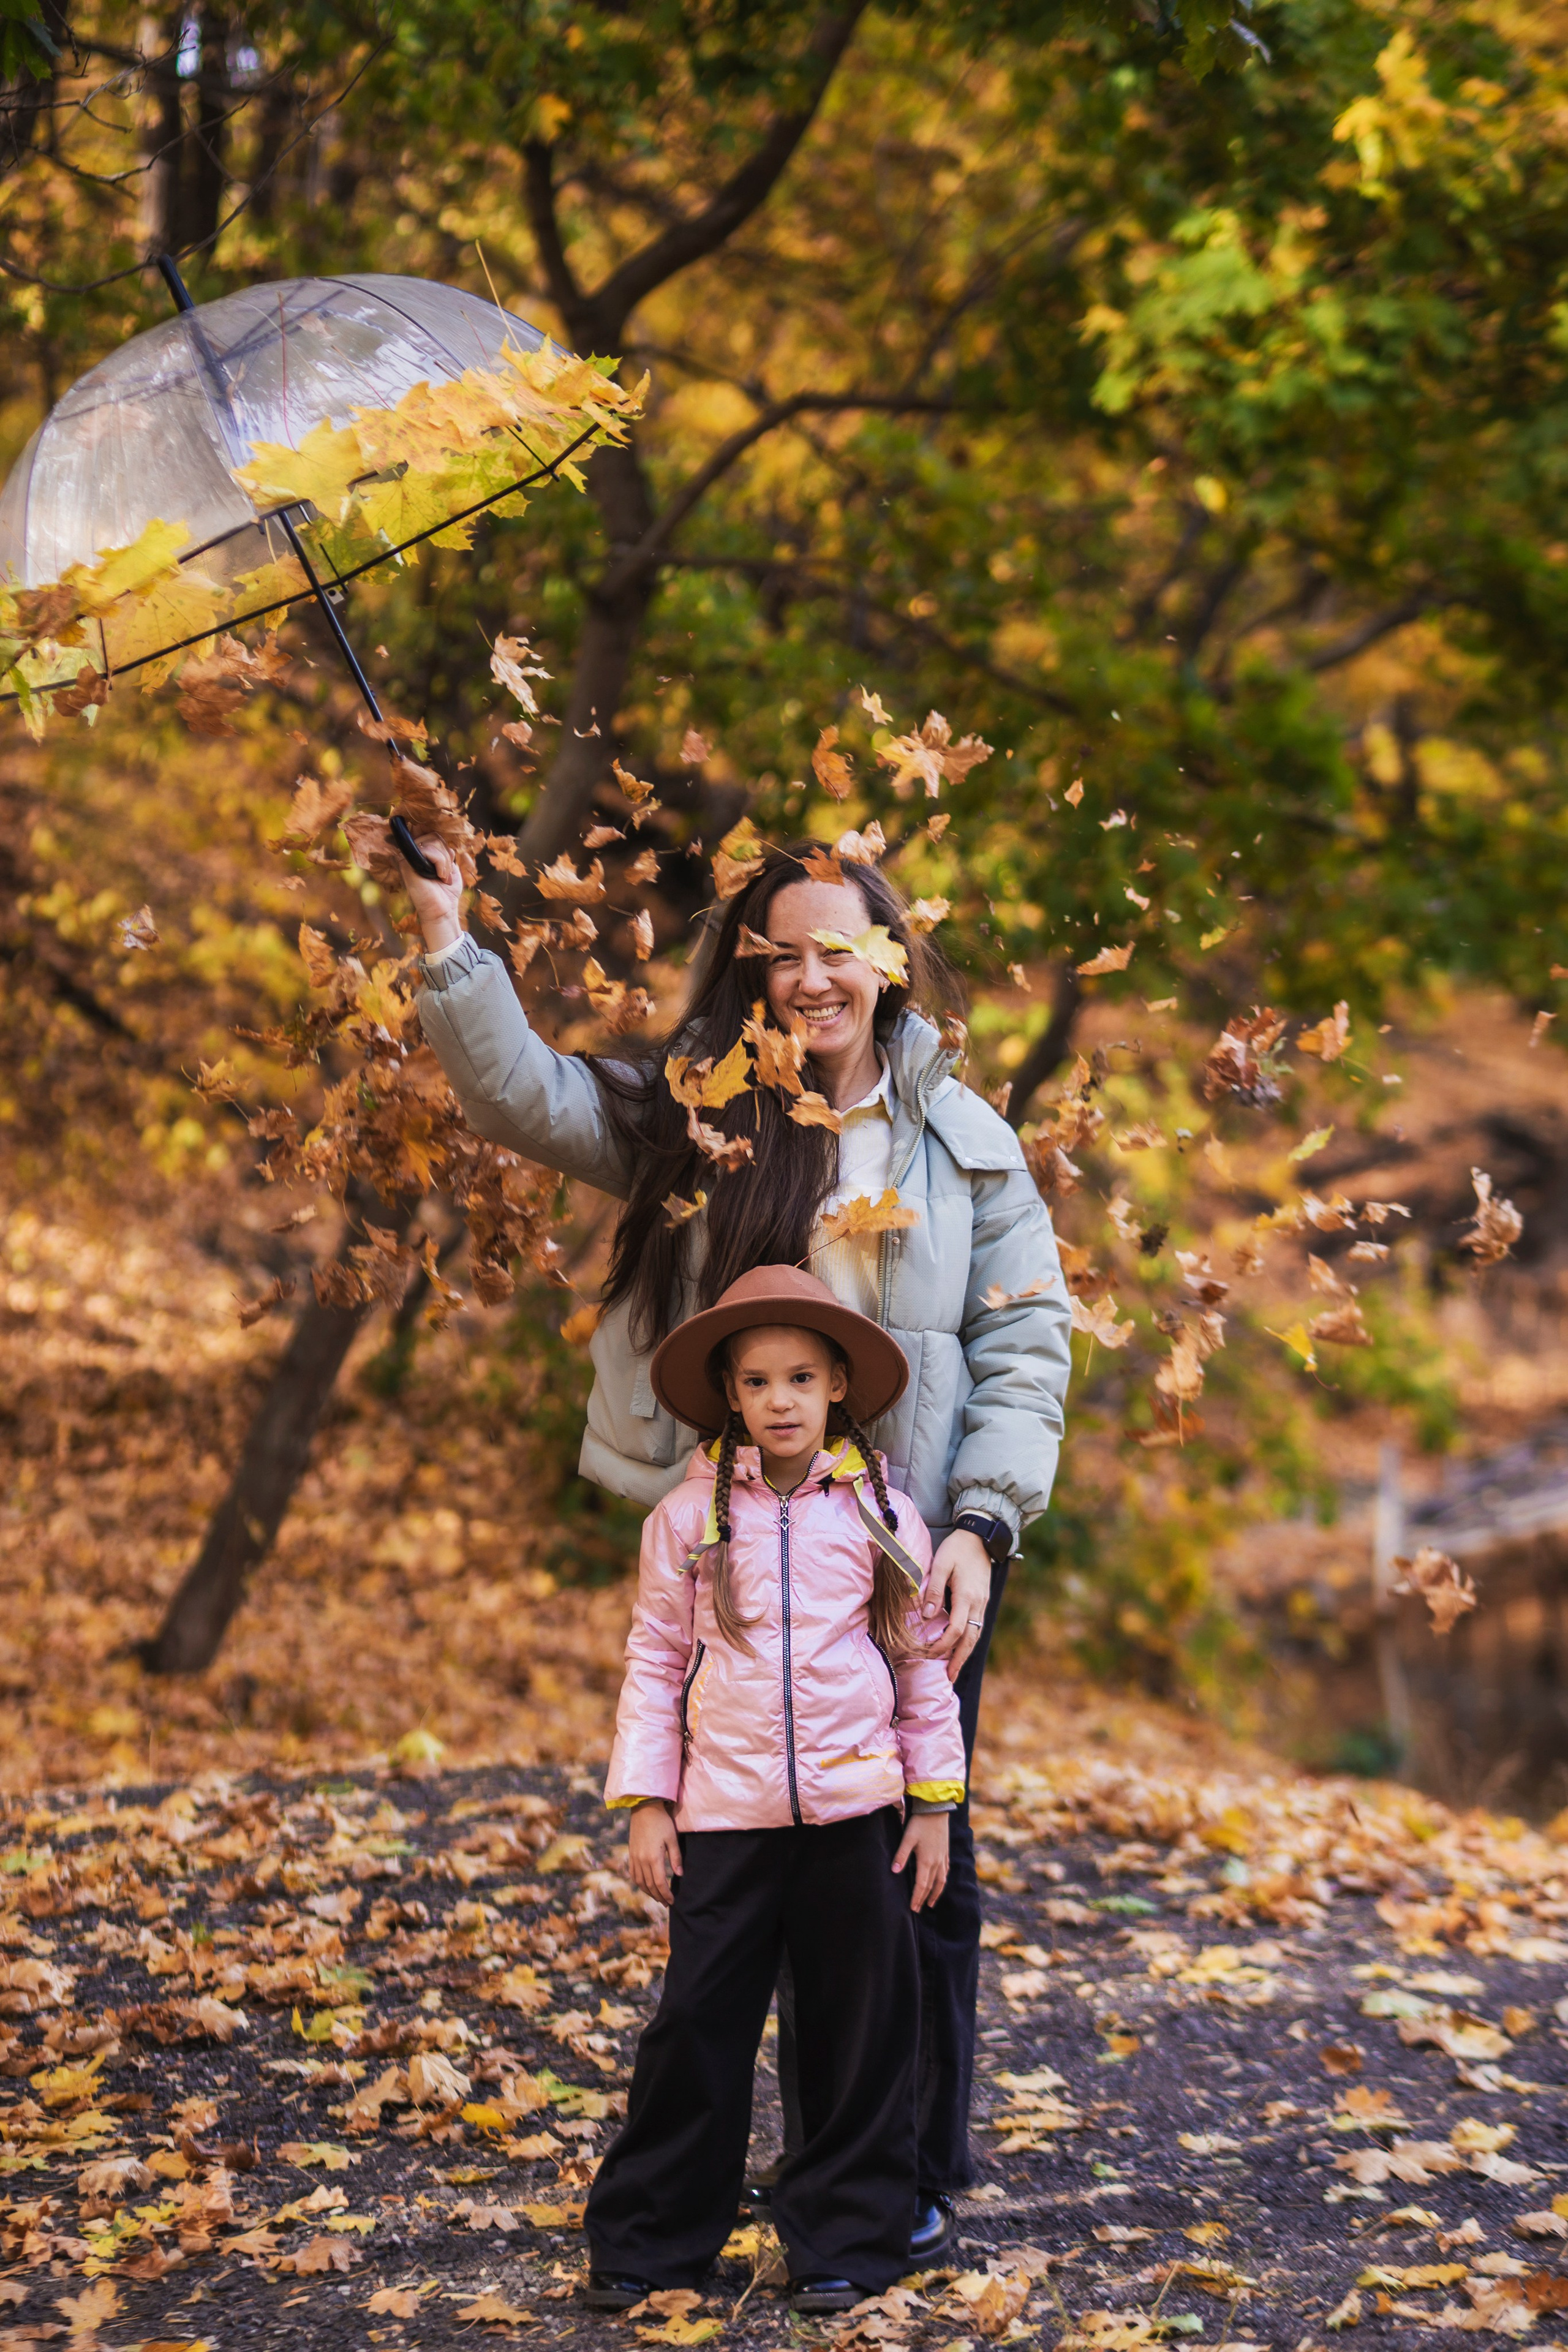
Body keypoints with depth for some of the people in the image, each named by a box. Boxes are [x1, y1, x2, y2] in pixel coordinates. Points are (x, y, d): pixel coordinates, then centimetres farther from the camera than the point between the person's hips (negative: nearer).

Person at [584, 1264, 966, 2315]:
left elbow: (922, 1661, 7)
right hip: (723, 1812, -1)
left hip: (856, 1810, 1)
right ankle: (649, 2237, 15)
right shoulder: (690, 1517, 0)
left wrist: (934, 1803, 5)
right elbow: (656, 1661, 4)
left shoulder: (882, 1514, 1)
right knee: (699, 2021, 1)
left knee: (859, 2029, 6)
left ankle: (847, 2239, 20)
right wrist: (646, 1803, 0)